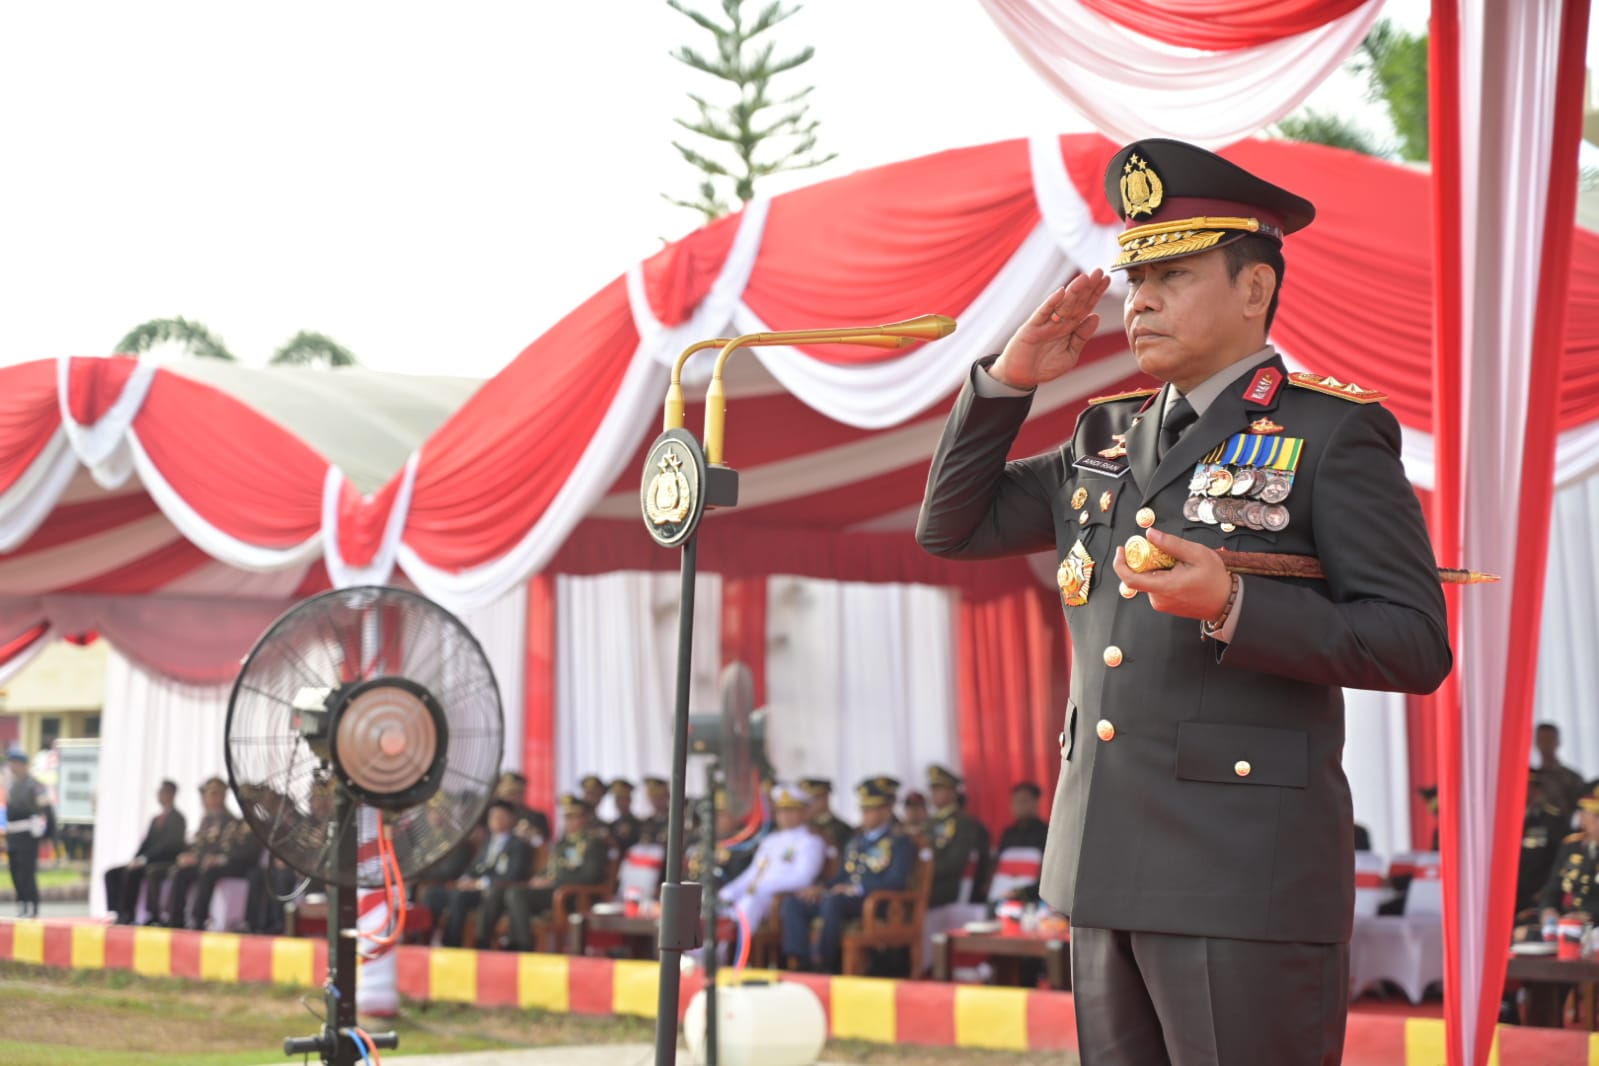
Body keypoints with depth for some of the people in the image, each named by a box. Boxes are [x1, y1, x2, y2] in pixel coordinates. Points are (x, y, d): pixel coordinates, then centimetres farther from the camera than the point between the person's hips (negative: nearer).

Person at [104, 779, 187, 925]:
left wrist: (144, 859, -21)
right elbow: (146, 843, 18)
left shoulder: (177, 818, -5)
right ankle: (115, 912, -17)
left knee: (131, 873, -32)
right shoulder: (156, 819, 21)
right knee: (111, 874, -8)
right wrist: (135, 859, -2)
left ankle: (126, 915, -29)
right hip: (147, 862, 9)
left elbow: (169, 845, -16)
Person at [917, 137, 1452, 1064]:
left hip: (1249, 882, -7)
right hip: (1109, 873, 7)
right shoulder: (1109, 438, 16)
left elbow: (1416, 646, -10)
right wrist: (1011, 379, 8)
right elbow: (953, 527, 21)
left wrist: (1233, 606, -23)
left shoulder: (1333, 433, -4)